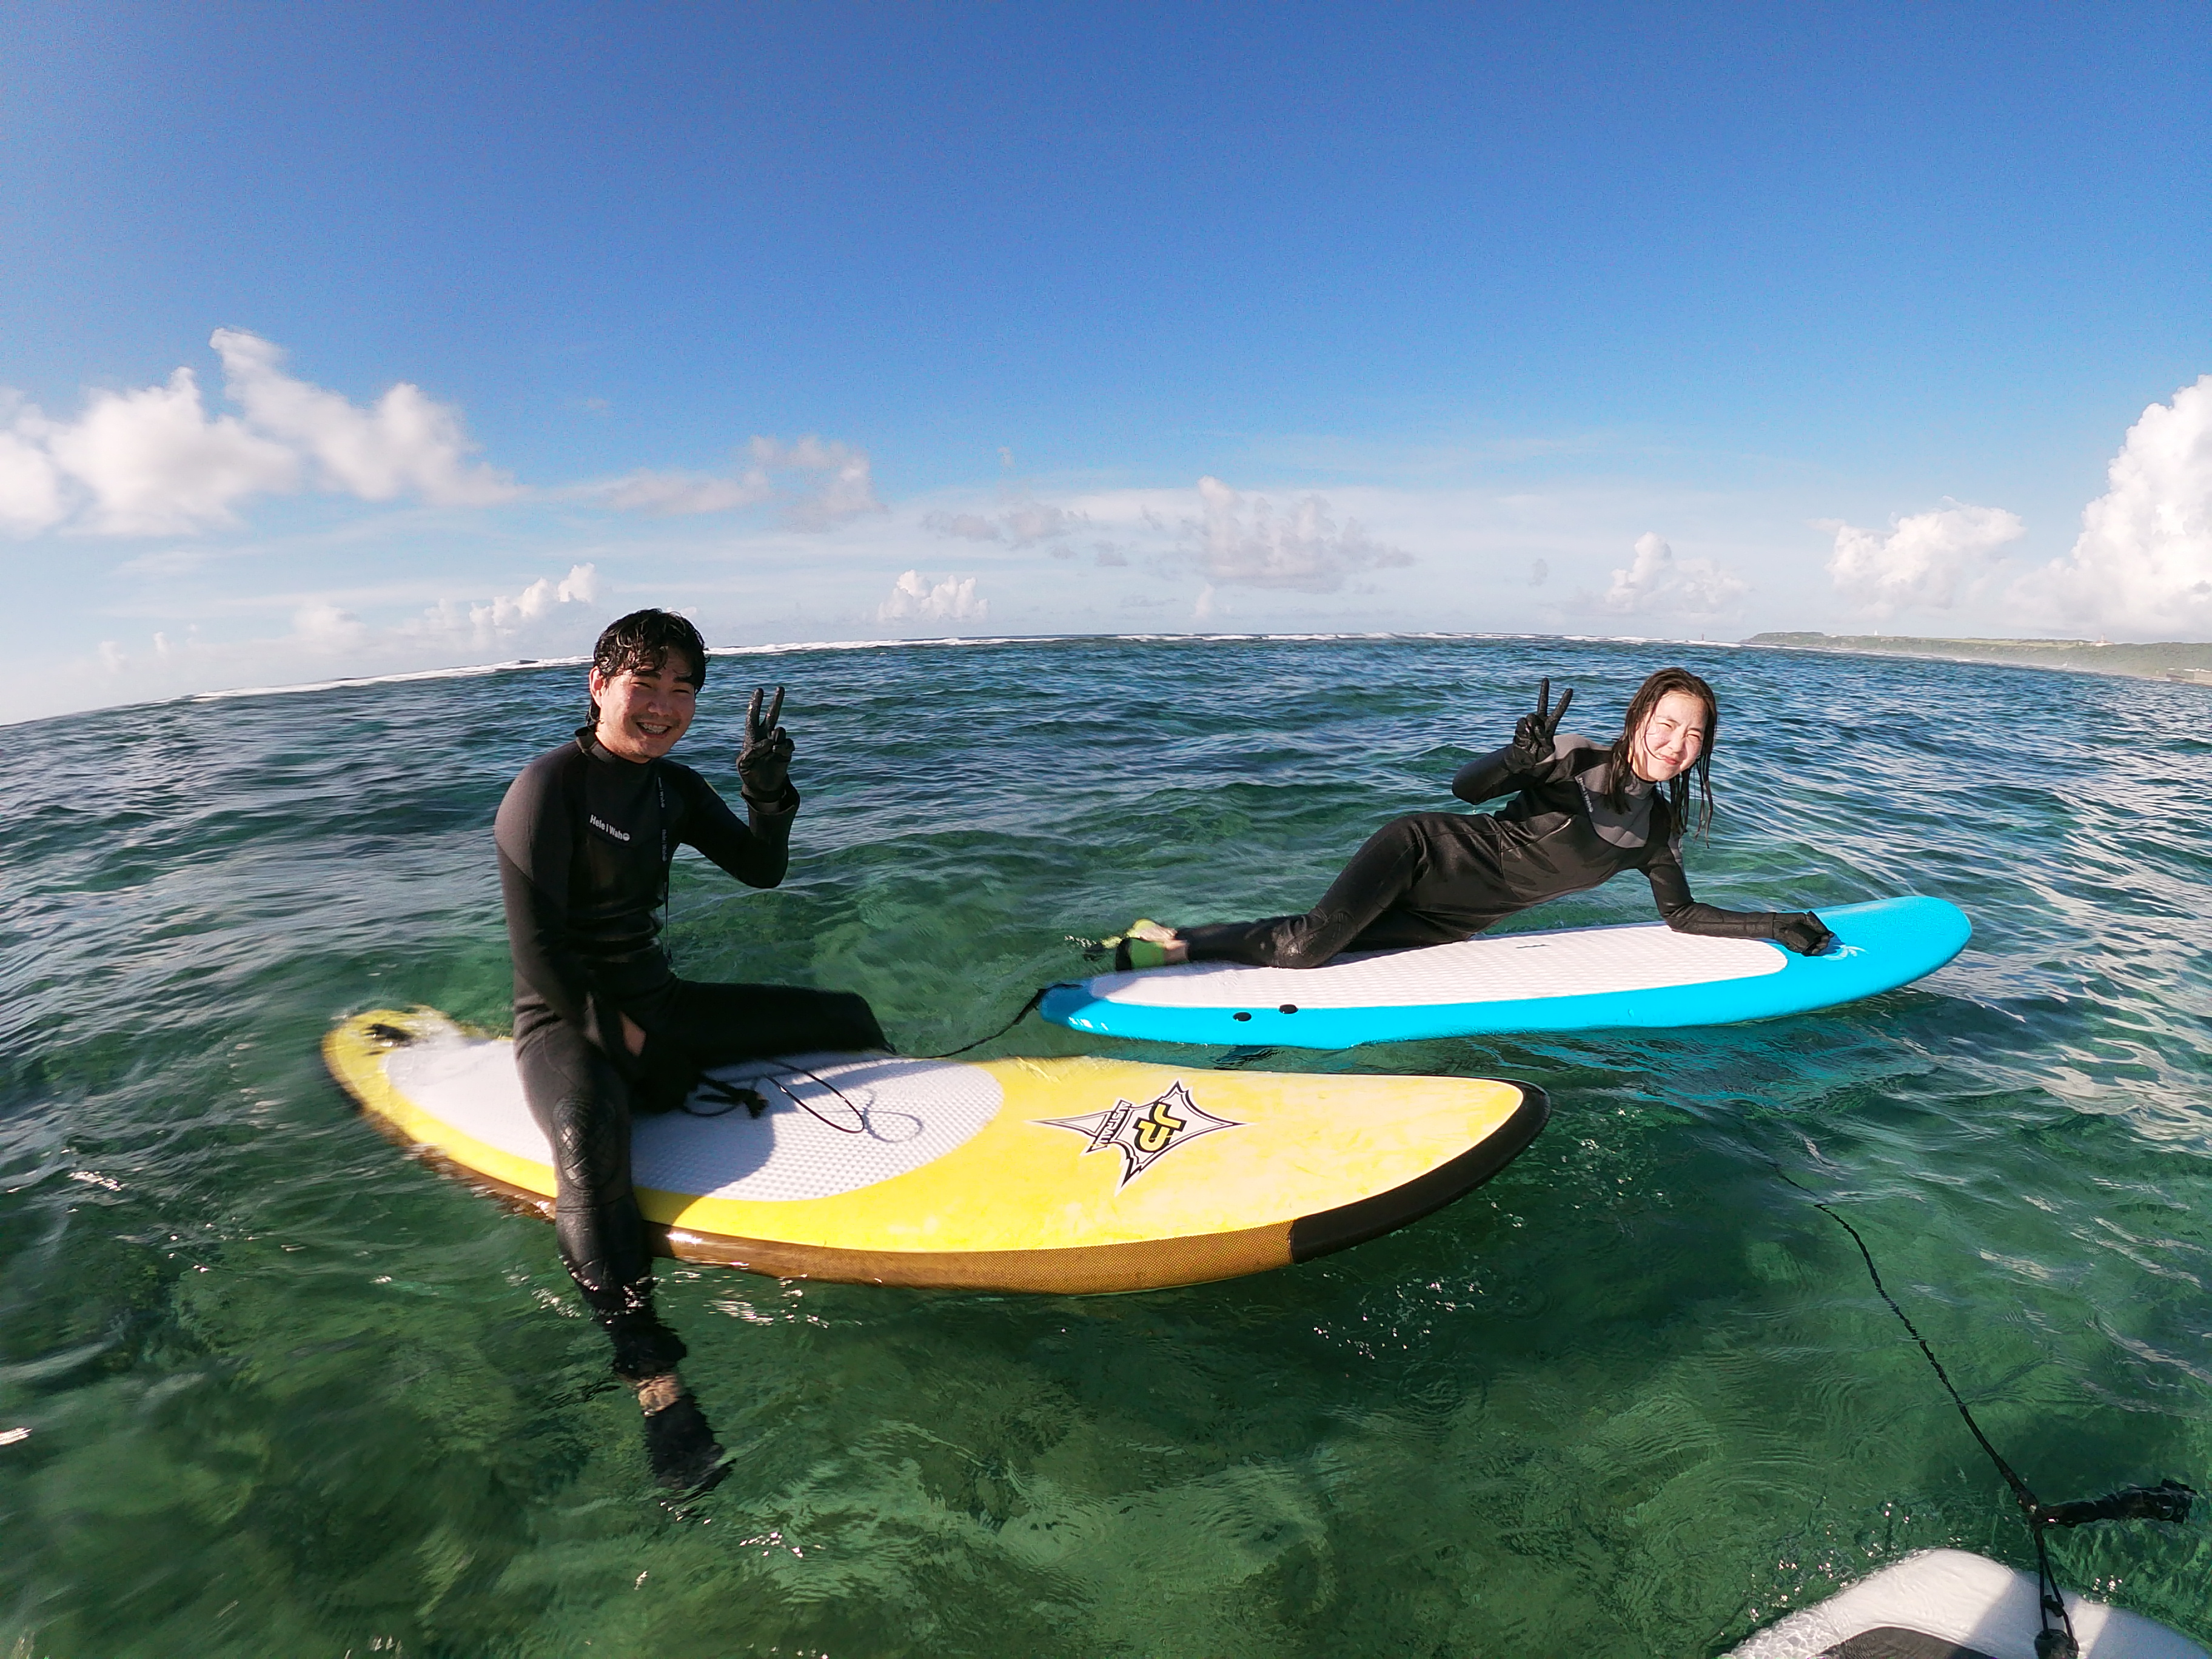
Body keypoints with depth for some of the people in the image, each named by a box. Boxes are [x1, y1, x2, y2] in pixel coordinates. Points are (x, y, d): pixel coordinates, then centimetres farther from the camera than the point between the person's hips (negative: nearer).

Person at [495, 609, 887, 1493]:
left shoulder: (675, 788, 8)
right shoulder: (548, 787, -13)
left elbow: (761, 871, 8)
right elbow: (538, 952, -18)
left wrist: (769, 790, -9)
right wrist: (620, 1039, -18)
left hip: (656, 1003, 8)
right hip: (565, 1023, -7)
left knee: (846, 1019, 3)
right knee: (589, 1140, -41)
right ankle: (654, 1382, -39)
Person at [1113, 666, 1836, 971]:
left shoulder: (1658, 827, 6)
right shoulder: (1574, 759, -13)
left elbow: (1682, 915, 17)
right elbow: (1465, 789, -20)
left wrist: (1774, 924, 10)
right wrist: (1518, 761, -40)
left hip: (1454, 923, 6)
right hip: (1426, 855, -6)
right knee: (1308, 941, -23)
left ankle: (1179, 942, 8)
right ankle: (1158, 942, -1)